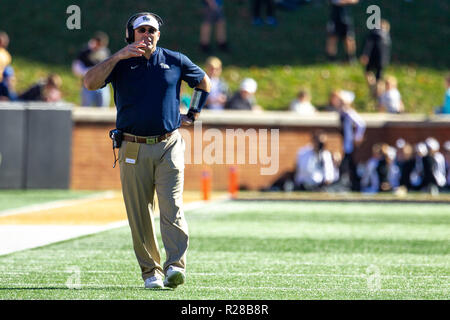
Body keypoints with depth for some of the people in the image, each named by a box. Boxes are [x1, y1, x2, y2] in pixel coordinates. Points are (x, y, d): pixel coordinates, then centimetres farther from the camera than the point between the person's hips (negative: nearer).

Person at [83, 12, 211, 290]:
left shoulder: (175, 61, 8)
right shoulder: (120, 64, 5)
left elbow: (204, 82, 24)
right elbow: (90, 82, -13)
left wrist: (193, 115, 15)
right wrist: (118, 56, -20)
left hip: (169, 147, -1)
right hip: (133, 150, 1)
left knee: (172, 208, -13)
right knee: (139, 214, 1)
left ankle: (176, 266, -18)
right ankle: (151, 271, 7)